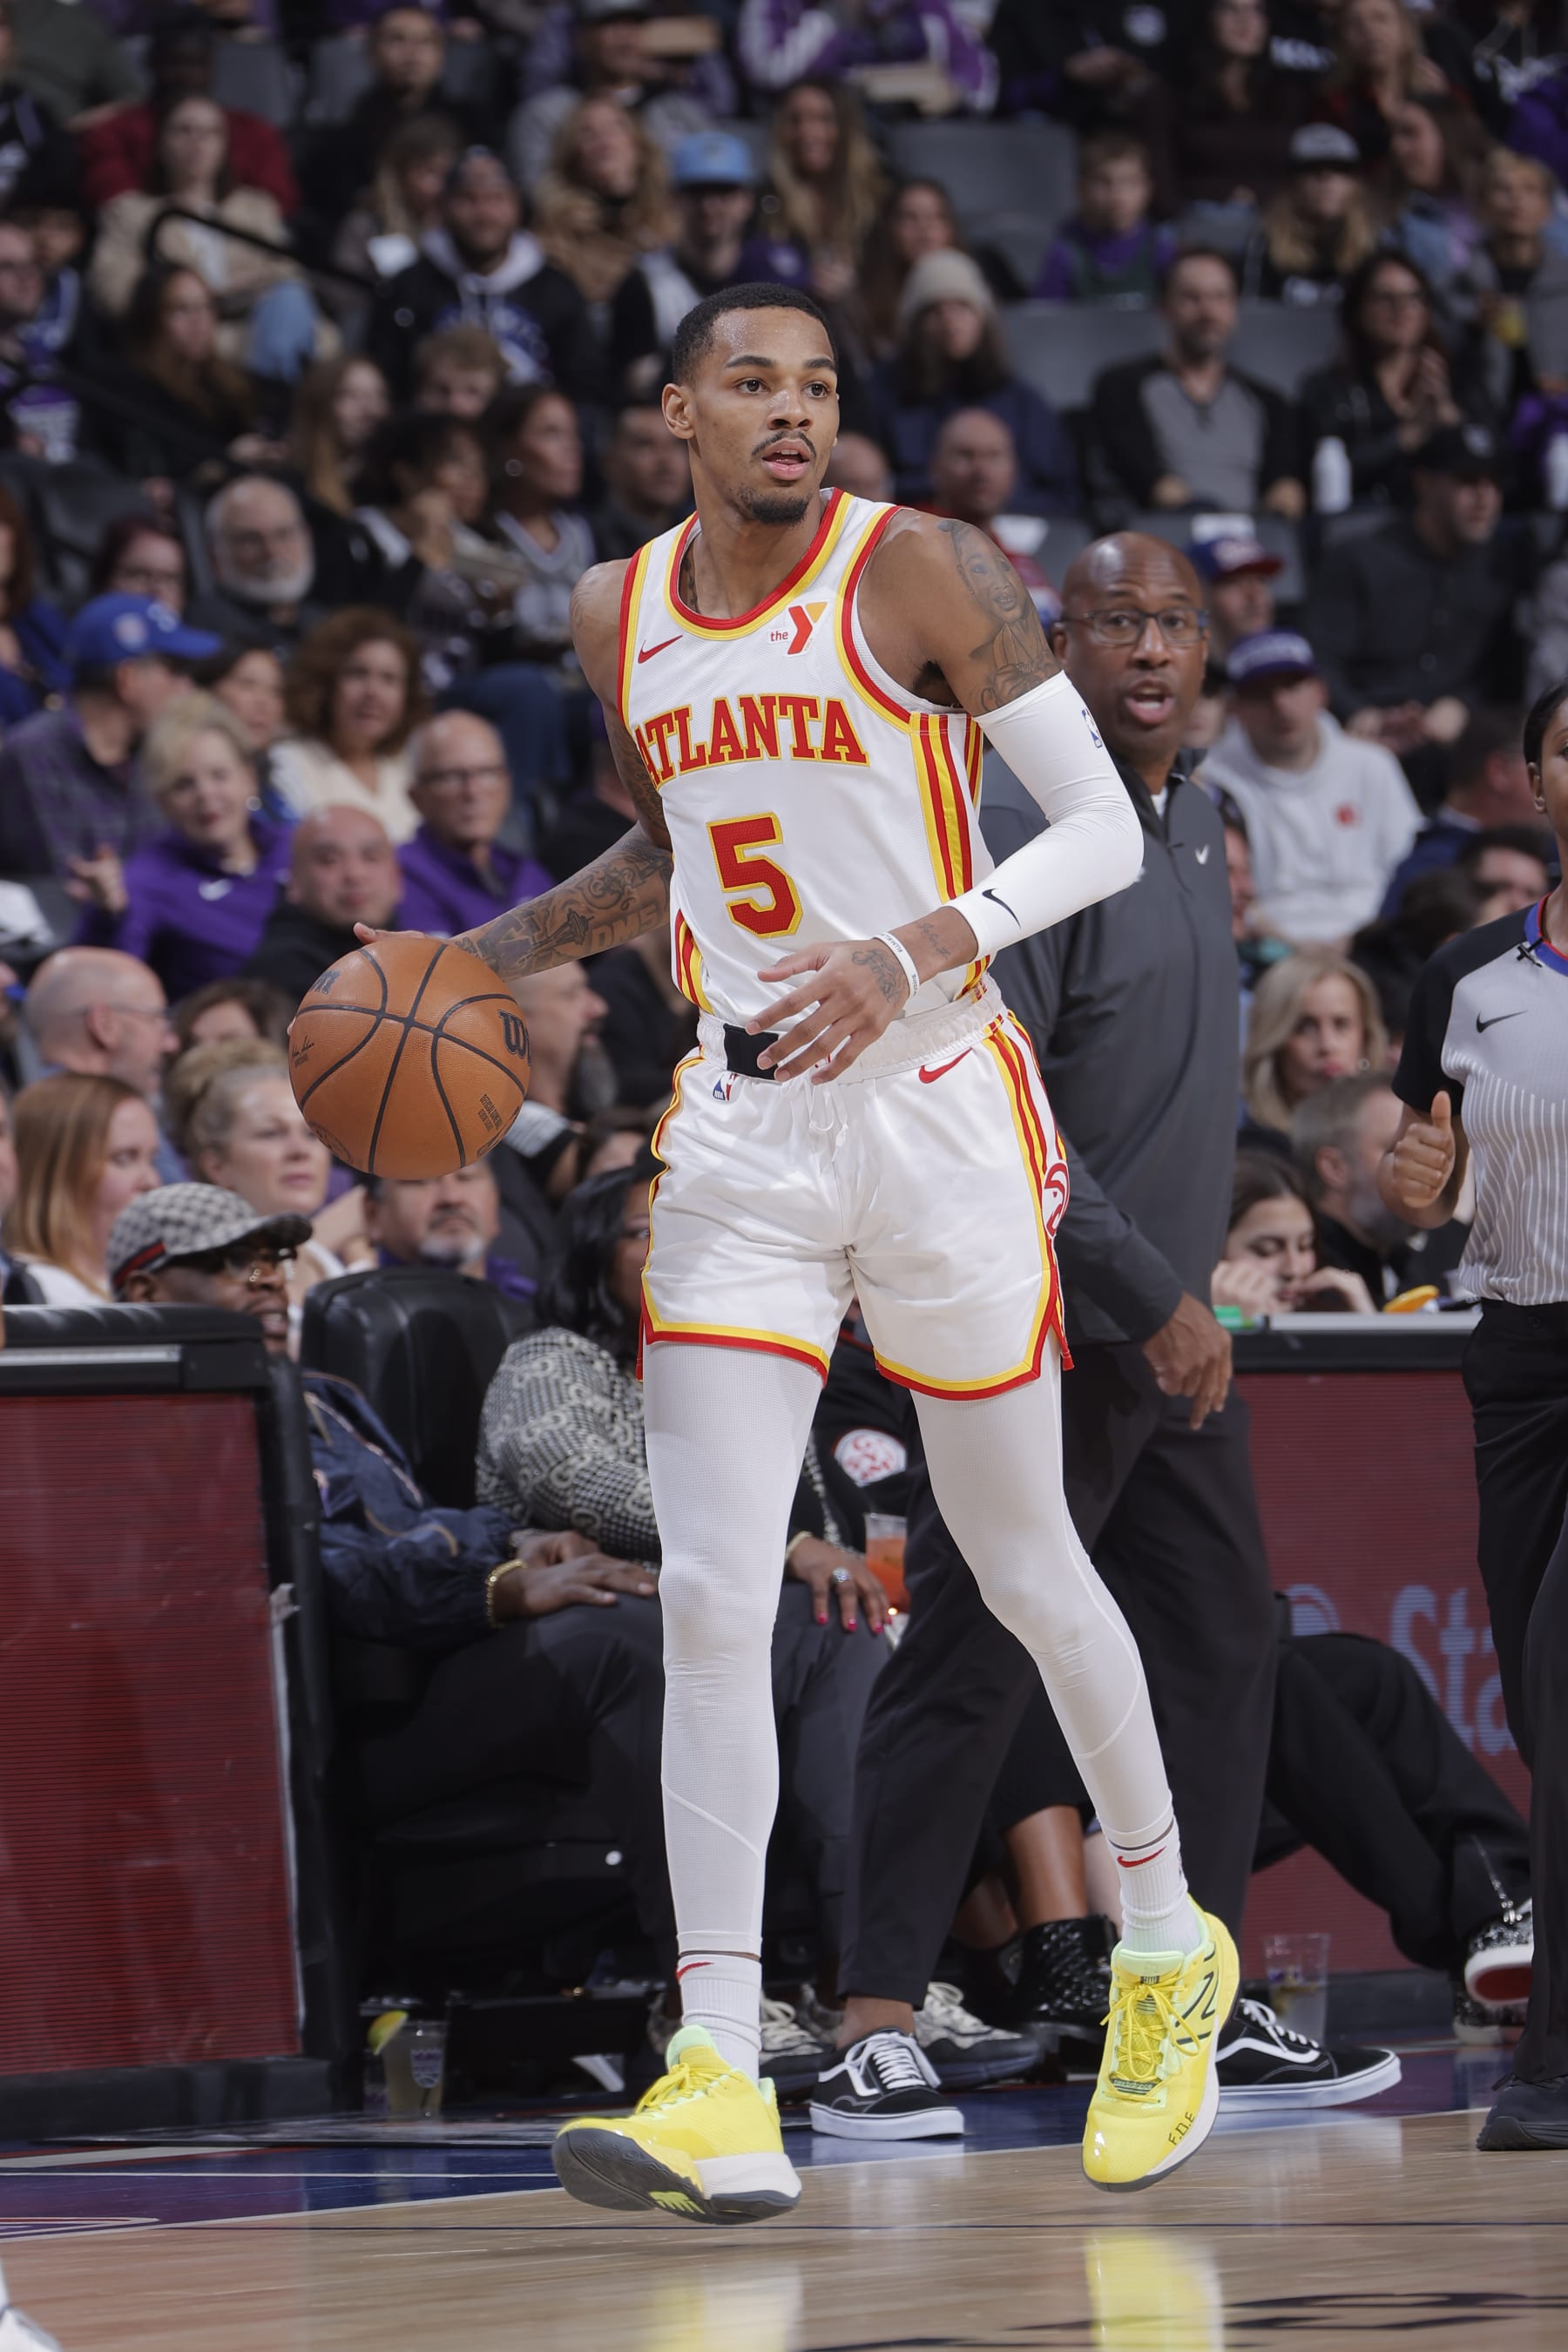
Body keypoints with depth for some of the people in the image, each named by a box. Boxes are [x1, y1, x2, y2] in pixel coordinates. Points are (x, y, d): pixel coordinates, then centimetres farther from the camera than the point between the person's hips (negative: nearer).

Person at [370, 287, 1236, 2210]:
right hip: (740, 1131, 4)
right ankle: (720, 2081, -13)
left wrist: (913, 956, -22)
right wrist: (486, 959, 11)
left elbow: (1104, 830, -9)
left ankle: (1166, 1945, 33)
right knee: (708, 1597, -9)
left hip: (939, 1112, -4)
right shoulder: (616, 616, 7)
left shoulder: (922, 573, -10)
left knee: (1023, 1566, 9)